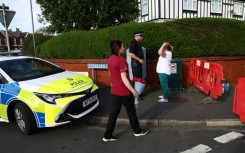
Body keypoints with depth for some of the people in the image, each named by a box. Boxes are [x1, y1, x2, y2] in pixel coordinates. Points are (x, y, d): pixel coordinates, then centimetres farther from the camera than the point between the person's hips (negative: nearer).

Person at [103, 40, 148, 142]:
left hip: (114, 91, 7)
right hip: (124, 91, -7)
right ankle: (137, 131, 32)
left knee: (114, 112, 13)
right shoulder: (121, 60, -21)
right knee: (131, 111, 12)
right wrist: (133, 91, -17)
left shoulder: (110, 59, 4)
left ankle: (107, 136, 18)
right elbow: (124, 79, -23)